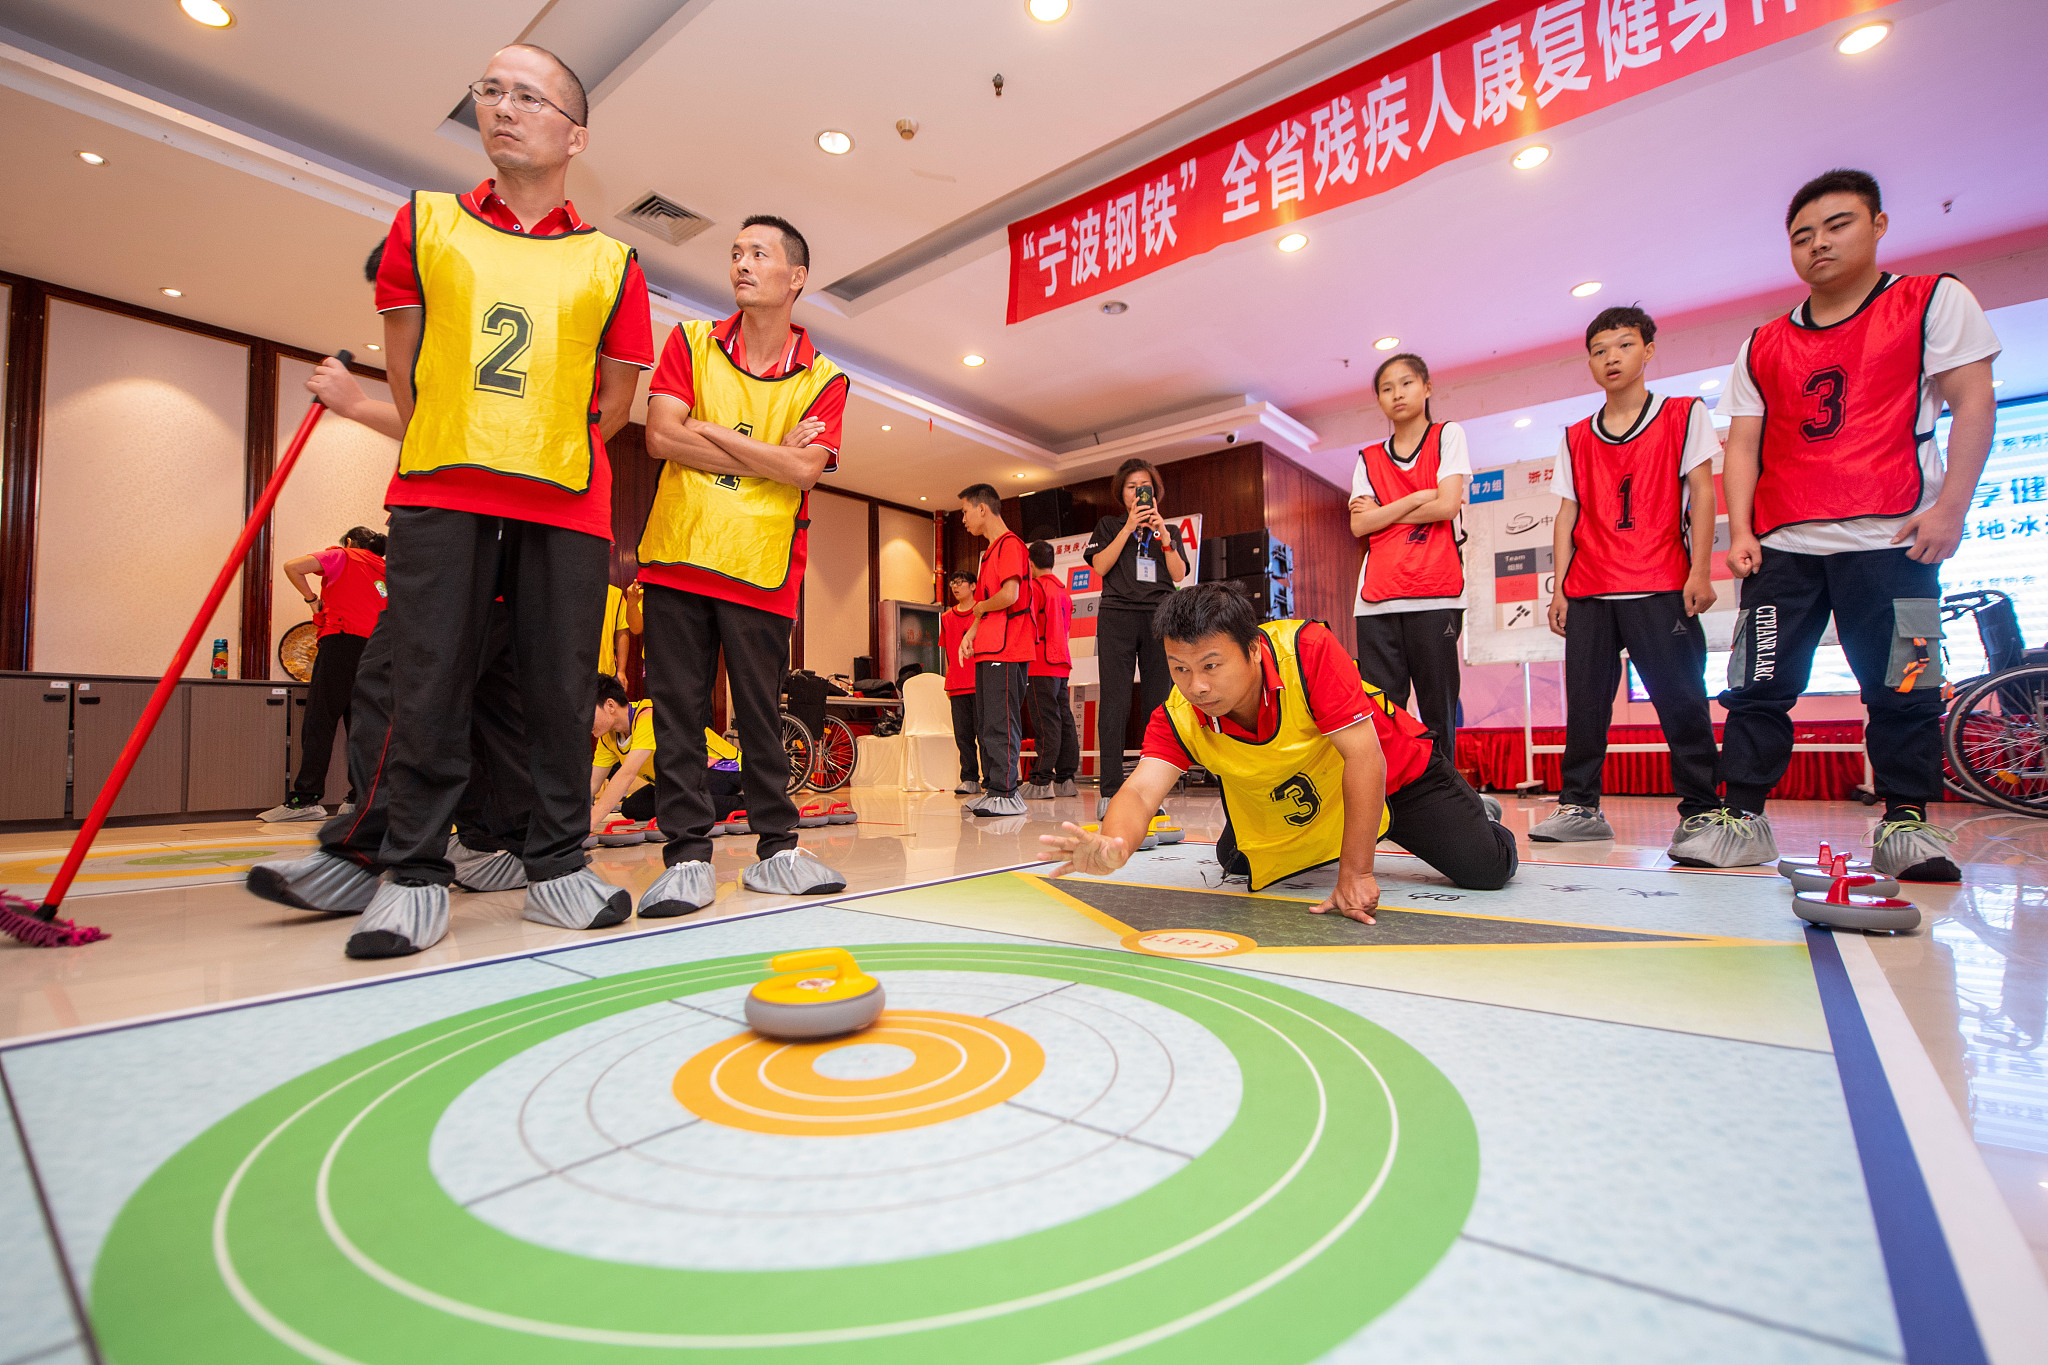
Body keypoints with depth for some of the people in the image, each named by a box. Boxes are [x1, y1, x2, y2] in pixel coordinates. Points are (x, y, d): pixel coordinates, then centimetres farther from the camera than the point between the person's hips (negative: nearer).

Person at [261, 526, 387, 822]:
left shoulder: (342, 556, 10)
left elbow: (292, 566, -2)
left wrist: (312, 599, 9)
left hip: (342, 641, -5)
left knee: (319, 722, -5)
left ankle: (305, 800, -9)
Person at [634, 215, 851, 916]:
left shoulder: (823, 379, 6)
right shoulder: (691, 342, 10)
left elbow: (805, 469, -10)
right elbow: (661, 437, -4)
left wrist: (707, 430, -7)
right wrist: (769, 455, -7)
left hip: (762, 568, -1)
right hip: (677, 554, 1)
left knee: (761, 713, 4)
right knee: (679, 708, 1)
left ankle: (777, 848, 15)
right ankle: (688, 855, 8)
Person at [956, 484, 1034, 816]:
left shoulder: (1009, 544, -8)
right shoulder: (990, 551, 23)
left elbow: (1009, 595, -21)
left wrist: (979, 606, -3)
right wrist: (971, 633, 8)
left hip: (1007, 650, -10)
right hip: (987, 651, 10)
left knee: (1000, 723, -10)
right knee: (985, 724, 11)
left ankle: (1005, 793, -8)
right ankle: (991, 788, 18)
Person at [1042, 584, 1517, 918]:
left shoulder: (1308, 649, -37)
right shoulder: (1177, 718, -27)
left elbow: (1364, 756, -35)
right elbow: (1141, 791, -39)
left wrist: (1355, 873, -34)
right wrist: (1116, 846, -63)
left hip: (1394, 771, -3)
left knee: (1487, 868, -11)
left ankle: (1464, 810, 26)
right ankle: (1313, 848, 40)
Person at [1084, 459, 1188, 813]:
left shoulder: (1170, 530, 23)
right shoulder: (1109, 526, 19)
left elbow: (1179, 575, 8)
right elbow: (1100, 566, 2)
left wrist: (1163, 534, -3)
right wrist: (1129, 528, -3)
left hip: (1160, 618, 2)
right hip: (1117, 615, -2)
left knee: (1158, 703, -4)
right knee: (1115, 702, -10)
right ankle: (1110, 791, -10)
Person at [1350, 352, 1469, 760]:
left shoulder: (1448, 435, 13)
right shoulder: (1368, 459, 20)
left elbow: (1447, 506, -3)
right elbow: (1359, 525, 5)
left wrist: (1381, 513, 3)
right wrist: (1416, 499, -2)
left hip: (1434, 592, -2)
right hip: (1376, 597, 3)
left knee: (1437, 710, -3)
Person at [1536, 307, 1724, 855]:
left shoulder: (1684, 415, 8)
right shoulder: (1576, 438, 16)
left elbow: (1700, 493, 1)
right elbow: (1567, 515, 12)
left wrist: (1699, 572, -9)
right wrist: (1559, 587, 5)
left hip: (1661, 588, -3)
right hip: (1588, 592, 3)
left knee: (1680, 698, -5)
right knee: (1584, 701, 2)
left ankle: (1700, 811, 3)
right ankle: (1580, 806, 7)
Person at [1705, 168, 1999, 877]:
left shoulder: (1934, 301, 9)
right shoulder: (1763, 347, 15)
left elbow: (1973, 402, 2)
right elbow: (1742, 446, 11)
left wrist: (1949, 507, -10)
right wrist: (1740, 531, -3)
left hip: (1891, 540, -2)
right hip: (1783, 548, 2)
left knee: (1903, 691, 0)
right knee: (1757, 687, -2)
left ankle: (1905, 824, 10)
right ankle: (1743, 819, 1)